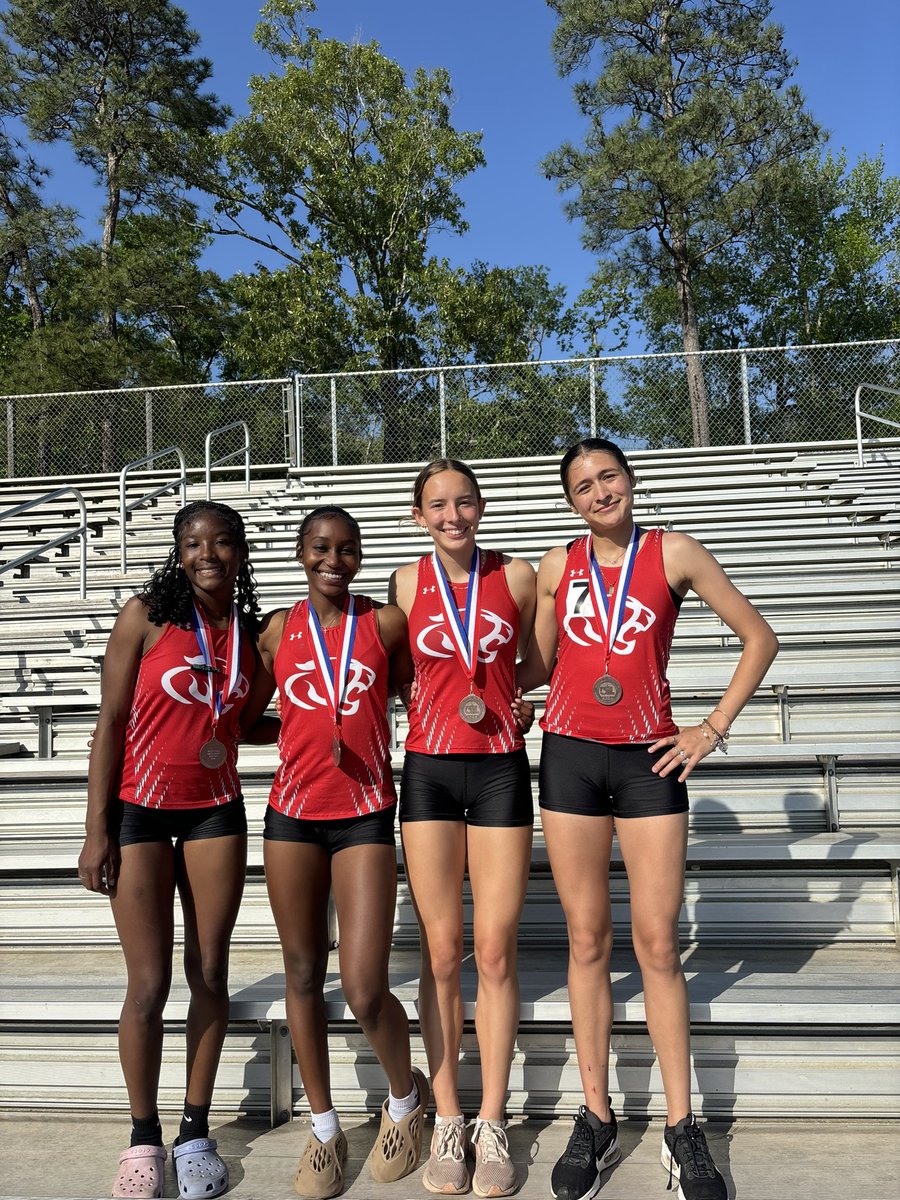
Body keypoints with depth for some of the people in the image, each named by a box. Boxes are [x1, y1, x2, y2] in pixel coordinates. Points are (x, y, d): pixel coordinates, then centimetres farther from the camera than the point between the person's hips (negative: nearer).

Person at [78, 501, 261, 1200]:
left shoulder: (250, 632, 4)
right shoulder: (147, 616, -8)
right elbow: (111, 721, -7)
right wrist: (97, 829, -9)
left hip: (216, 812, 4)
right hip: (140, 809, -3)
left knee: (210, 975, 9)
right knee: (149, 984, 2)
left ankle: (197, 1132, 26)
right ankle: (145, 1138, 23)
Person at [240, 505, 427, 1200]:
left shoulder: (385, 622, 0)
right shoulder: (278, 629, 5)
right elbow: (247, 723, 11)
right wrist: (307, 725, -1)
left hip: (365, 816, -2)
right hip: (293, 815, 3)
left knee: (364, 992, -5)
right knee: (304, 975, 11)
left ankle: (406, 1096, 27)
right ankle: (324, 1127, 32)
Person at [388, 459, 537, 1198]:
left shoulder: (518, 576, 2)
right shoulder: (406, 583, 3)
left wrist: (530, 707, 4)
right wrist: (446, 708, 6)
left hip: (501, 770, 0)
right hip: (429, 771, 1)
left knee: (495, 951, 2)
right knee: (442, 952, 5)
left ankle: (492, 1124, 17)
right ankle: (447, 1122, 19)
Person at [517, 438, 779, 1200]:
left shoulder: (674, 553, 1)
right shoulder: (558, 566, 7)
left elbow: (759, 638, 5)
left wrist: (715, 726, -1)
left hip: (649, 761, -1)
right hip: (571, 757, 2)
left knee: (658, 944, 2)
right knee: (588, 941, 8)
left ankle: (682, 1131, 17)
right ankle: (596, 1120, 21)